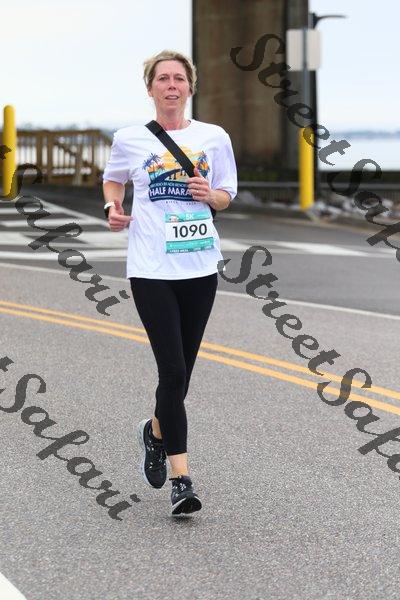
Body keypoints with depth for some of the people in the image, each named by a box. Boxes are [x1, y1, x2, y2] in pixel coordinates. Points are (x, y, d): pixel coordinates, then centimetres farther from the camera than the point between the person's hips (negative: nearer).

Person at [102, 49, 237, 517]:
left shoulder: (214, 138, 5)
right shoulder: (130, 139, 2)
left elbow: (225, 197, 15)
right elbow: (112, 180, 20)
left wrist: (209, 194, -8)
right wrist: (113, 207, -1)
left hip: (200, 266, 3)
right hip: (151, 268, -3)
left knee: (181, 371, 11)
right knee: (173, 371, -11)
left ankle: (157, 432, 42)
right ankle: (180, 478, -5)